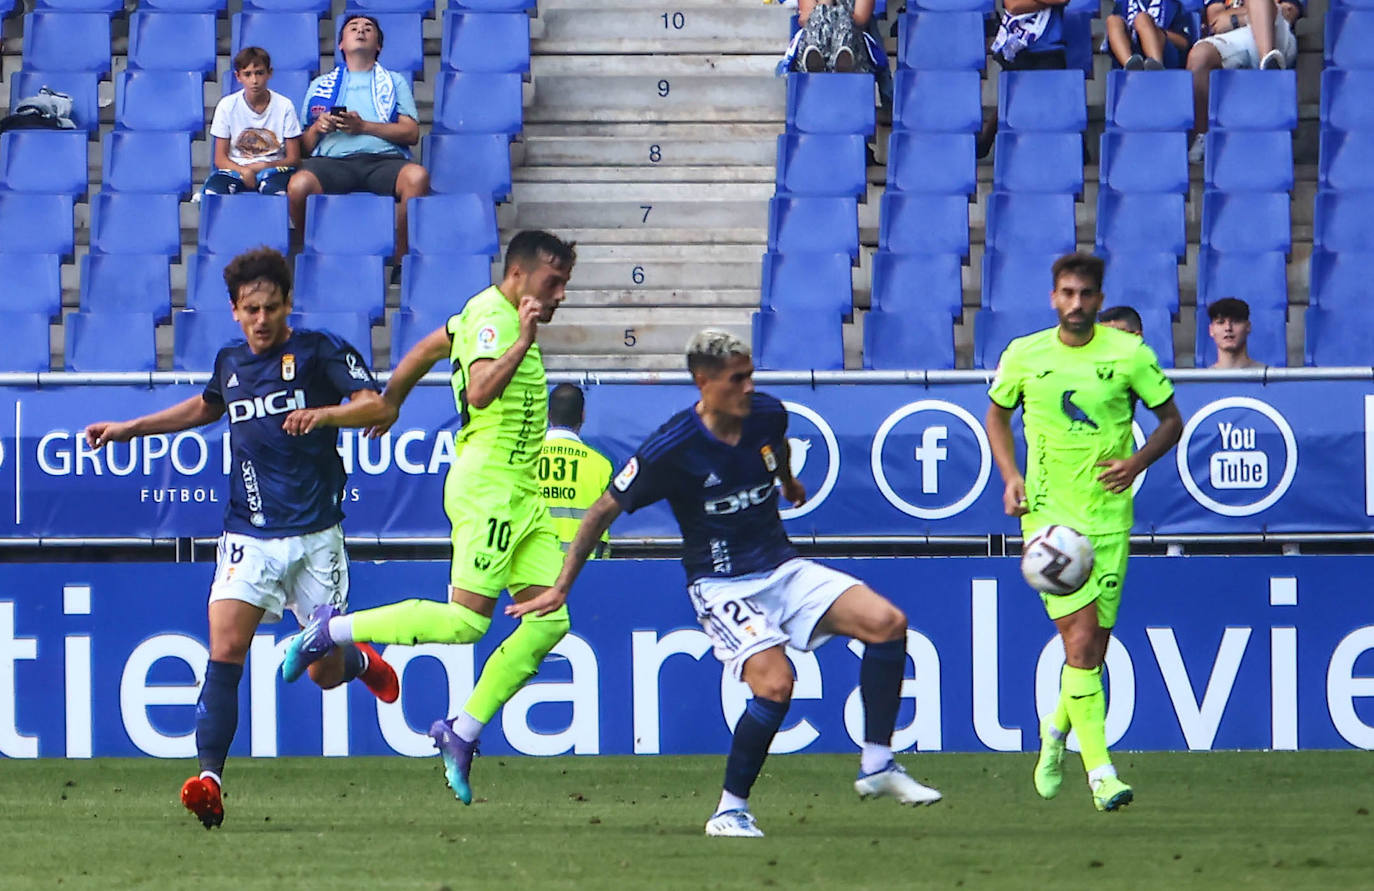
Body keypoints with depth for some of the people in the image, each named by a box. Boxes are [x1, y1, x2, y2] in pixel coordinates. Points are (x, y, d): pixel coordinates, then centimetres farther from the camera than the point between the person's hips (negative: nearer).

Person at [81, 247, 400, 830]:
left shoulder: (319, 351, -5)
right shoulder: (231, 362, 10)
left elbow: (378, 408, -16)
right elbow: (207, 407, 33)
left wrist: (322, 414, -33)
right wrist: (130, 429, 31)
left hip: (315, 535, -3)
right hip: (249, 535, 3)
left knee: (324, 674, 6)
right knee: (225, 650, -18)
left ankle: (358, 660, 44)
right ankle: (210, 778, -22)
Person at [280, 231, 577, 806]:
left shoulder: (505, 315, 16)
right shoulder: (492, 317, -13)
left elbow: (425, 350, 28)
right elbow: (481, 392, -30)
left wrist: (388, 403, 39)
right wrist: (522, 342, -31)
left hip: (522, 493, 10)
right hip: (488, 484, -10)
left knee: (550, 621, 0)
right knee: (465, 620, -15)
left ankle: (461, 735, 5)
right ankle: (333, 632, -1)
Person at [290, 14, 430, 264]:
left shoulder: (395, 82, 26)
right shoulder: (321, 85, 29)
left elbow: (411, 133, 10)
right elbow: (305, 145, 23)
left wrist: (363, 126, -2)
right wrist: (317, 128, 0)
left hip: (384, 159, 0)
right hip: (333, 160, 0)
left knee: (417, 176, -36)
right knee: (299, 184, -35)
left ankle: (402, 260, -24)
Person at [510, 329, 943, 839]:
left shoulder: (767, 415, -2)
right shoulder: (672, 448, -18)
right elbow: (604, 511, -8)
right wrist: (561, 588, -6)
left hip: (782, 568, 6)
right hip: (721, 583, -6)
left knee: (887, 623, -12)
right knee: (774, 683, -28)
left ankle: (877, 767, -2)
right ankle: (730, 811, -12)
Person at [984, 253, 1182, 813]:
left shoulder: (1129, 355, -2)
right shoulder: (1023, 356, 0)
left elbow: (1171, 419, 8)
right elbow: (997, 414, 17)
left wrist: (1136, 462, -9)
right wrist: (1010, 476, 2)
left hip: (1109, 515, 1)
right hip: (1048, 514, -1)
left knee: (1093, 648, 5)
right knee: (1081, 637, -15)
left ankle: (1057, 729, 36)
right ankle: (1099, 771, -16)